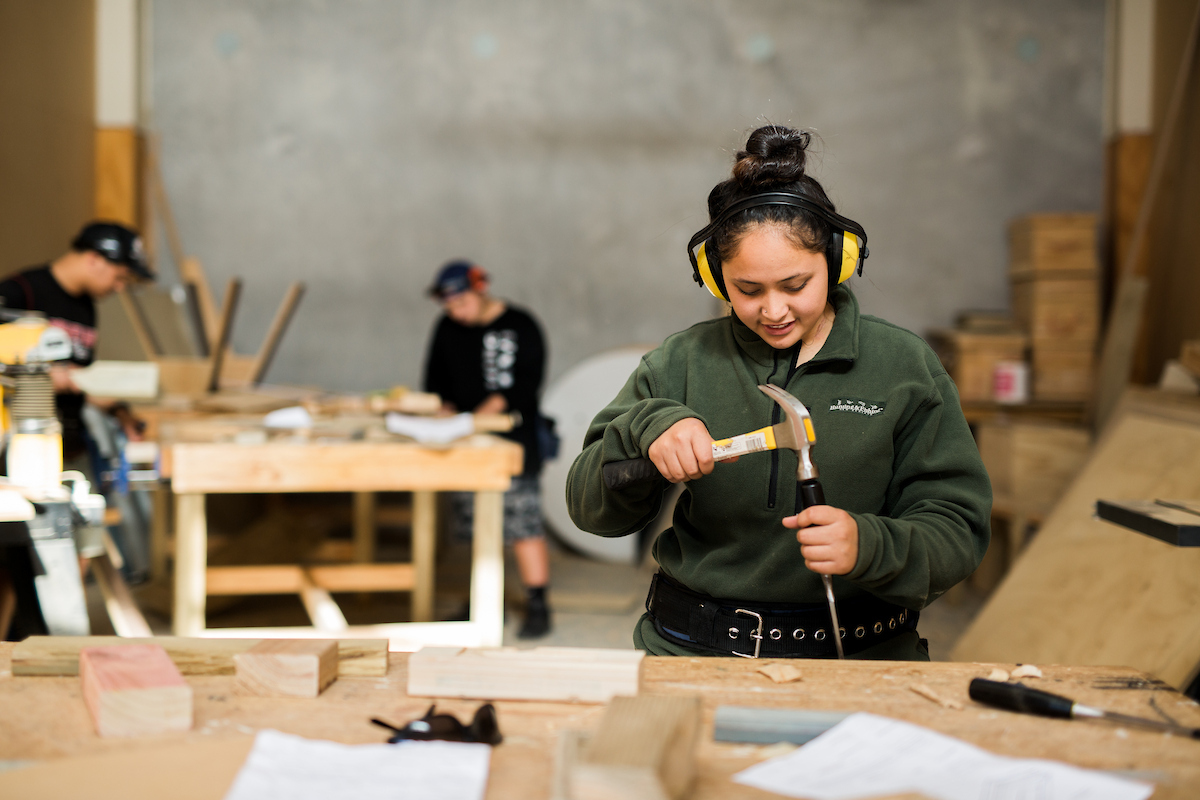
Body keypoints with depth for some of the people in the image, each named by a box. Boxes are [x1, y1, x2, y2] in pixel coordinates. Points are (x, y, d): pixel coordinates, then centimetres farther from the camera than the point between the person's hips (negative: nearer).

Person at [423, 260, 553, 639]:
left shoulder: (520, 326, -3)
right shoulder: (447, 329, 13)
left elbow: (526, 384, -10)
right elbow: (436, 380, 18)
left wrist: (493, 408, -21)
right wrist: (446, 409, -1)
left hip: (513, 442, -5)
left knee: (523, 525, -9)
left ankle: (538, 607, -3)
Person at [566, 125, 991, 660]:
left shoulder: (903, 367, 4)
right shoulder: (683, 362, 7)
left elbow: (959, 532, 2)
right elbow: (590, 508, 6)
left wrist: (868, 544, -19)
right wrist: (646, 428, -13)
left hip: (856, 656, 0)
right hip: (691, 650, 0)